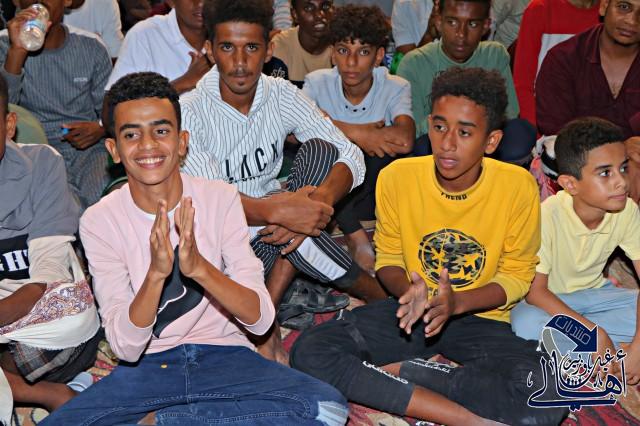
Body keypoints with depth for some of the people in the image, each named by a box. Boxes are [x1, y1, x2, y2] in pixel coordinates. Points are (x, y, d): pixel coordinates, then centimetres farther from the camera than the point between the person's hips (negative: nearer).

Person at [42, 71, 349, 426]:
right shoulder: (99, 220, -8)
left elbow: (261, 320, -14)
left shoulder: (220, 198, -7)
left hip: (223, 354, 2)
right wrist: (155, 273, -31)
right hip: (146, 366, -1)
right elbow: (125, 347, -14)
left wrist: (199, 267, -31)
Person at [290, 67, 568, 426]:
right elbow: (388, 258, 4)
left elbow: (516, 277, -4)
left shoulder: (518, 187, -14)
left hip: (482, 316, -1)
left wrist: (457, 302, -23)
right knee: (309, 352, -23)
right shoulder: (397, 177, -9)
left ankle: (400, 371, -16)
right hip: (412, 309, 2)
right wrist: (408, 290, -20)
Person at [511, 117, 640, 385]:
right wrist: (595, 333, -33)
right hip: (548, 300, -4)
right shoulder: (548, 215, -27)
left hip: (594, 293, 4)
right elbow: (535, 291, -24)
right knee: (525, 322, -37)